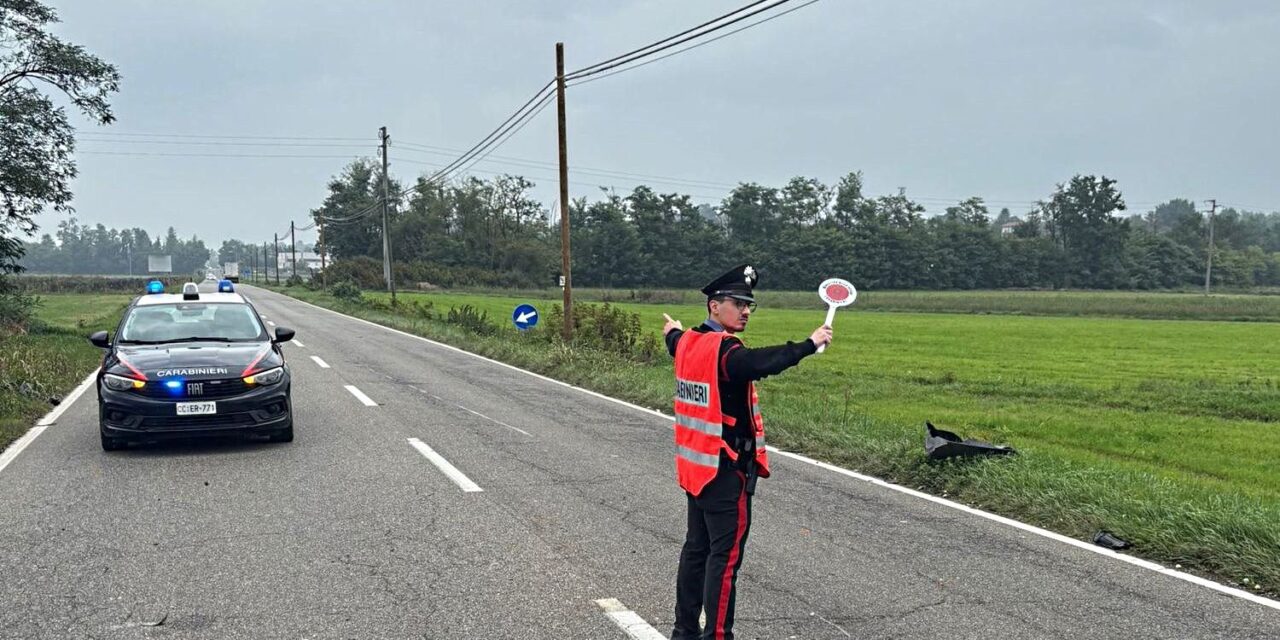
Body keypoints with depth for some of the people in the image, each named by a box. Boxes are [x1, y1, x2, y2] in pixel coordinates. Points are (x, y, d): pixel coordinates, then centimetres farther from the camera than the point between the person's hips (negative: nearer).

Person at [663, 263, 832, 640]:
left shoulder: (689, 342, 7)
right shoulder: (724, 350, -21)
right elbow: (761, 363, -41)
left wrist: (673, 331, 54)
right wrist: (809, 344, -43)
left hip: (696, 465, 10)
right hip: (725, 471, -10)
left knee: (697, 547, 17)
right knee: (725, 555, -4)